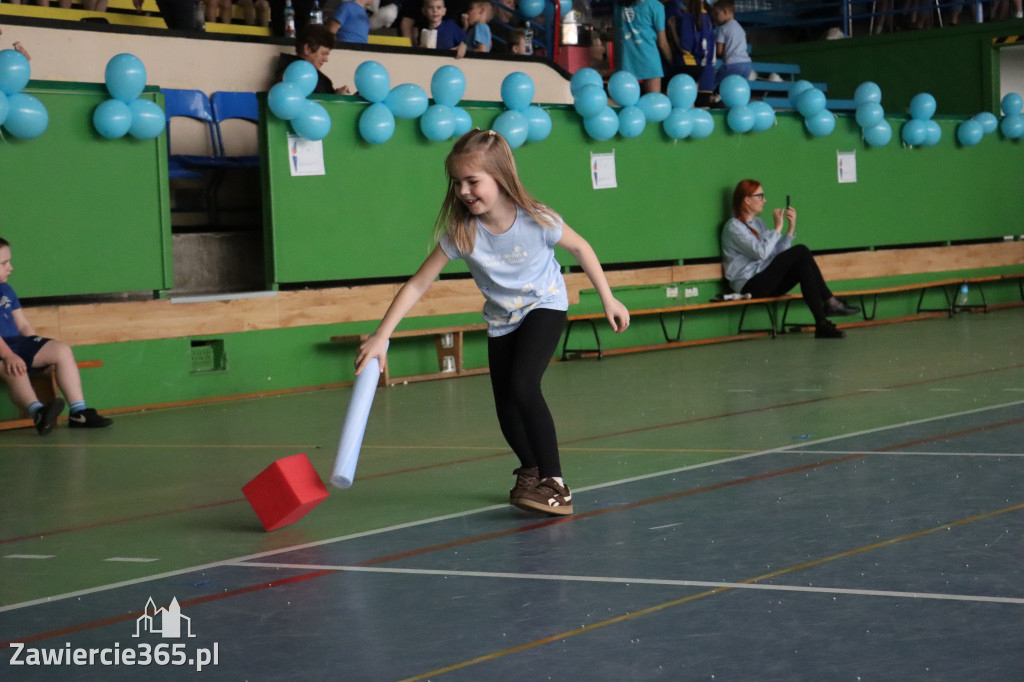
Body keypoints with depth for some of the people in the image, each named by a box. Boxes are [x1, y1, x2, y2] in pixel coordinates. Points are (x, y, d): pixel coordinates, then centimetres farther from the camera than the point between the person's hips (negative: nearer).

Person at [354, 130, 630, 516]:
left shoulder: (537, 221, -29)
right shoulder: (461, 232, -25)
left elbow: (579, 248, -10)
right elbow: (417, 285, -23)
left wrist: (608, 300, -3)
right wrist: (381, 337, -29)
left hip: (544, 307, -4)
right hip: (501, 320, 4)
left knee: (523, 386, -26)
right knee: (506, 410, 6)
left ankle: (554, 482, -19)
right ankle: (531, 470, 37)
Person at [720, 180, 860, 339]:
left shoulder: (757, 223, 20)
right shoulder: (733, 226, -7)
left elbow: (778, 252, 12)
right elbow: (761, 252, -21)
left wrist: (791, 227, 2)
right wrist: (778, 227, -14)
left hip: (766, 282, 8)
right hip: (749, 286, -8)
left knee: (803, 266, -23)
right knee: (801, 251, -20)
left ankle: (822, 324, -31)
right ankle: (829, 302, -19)